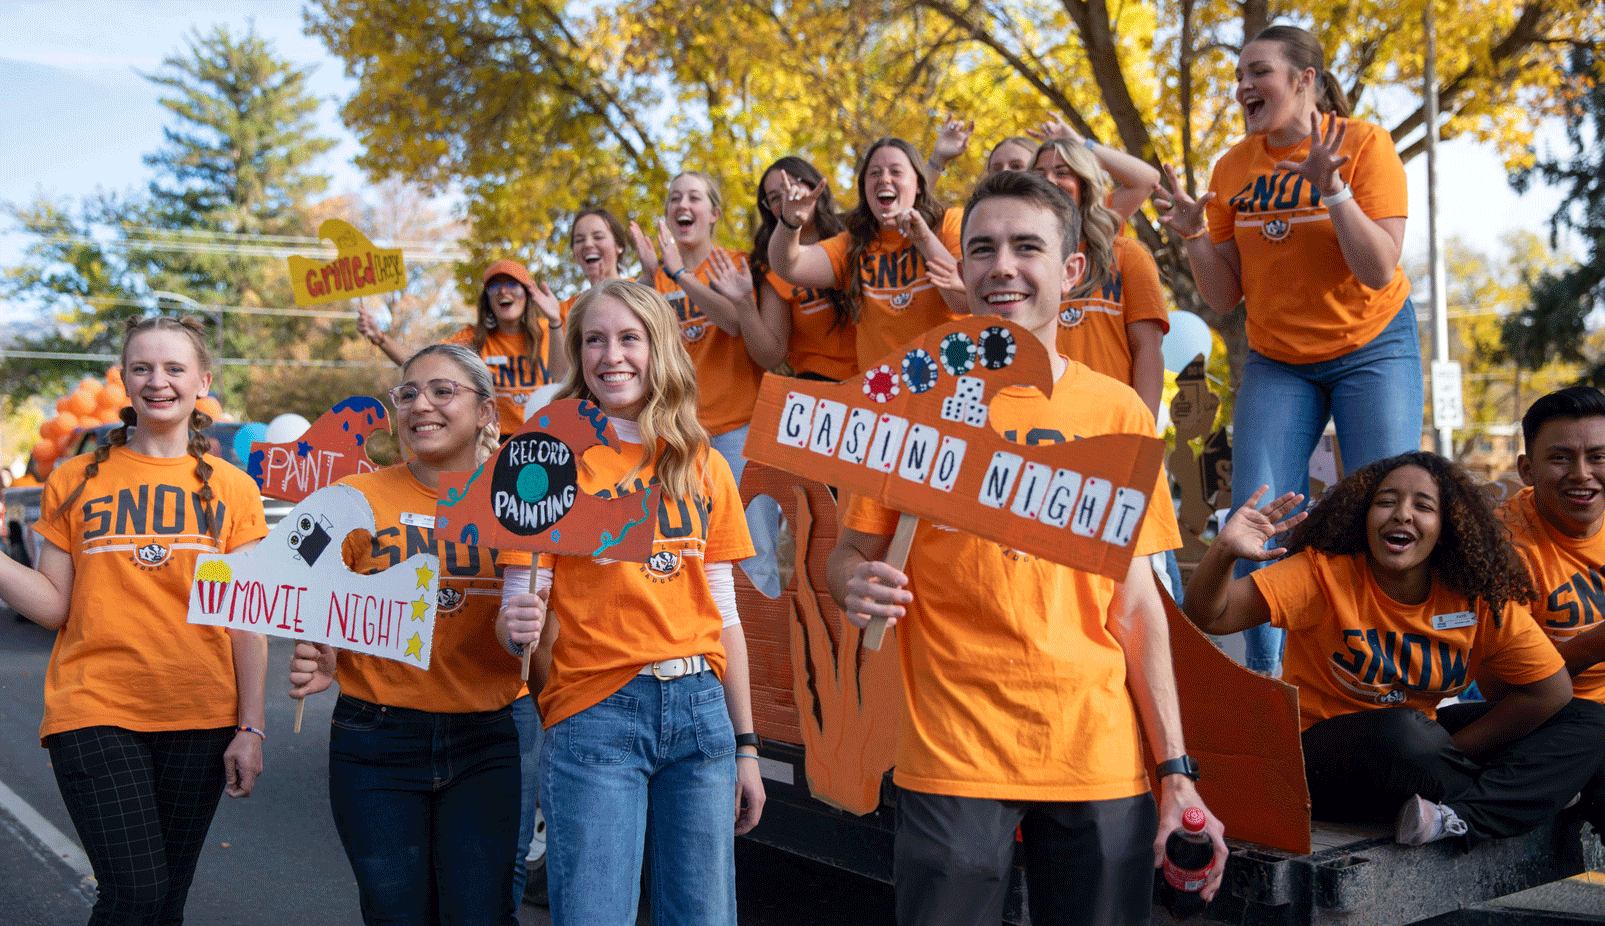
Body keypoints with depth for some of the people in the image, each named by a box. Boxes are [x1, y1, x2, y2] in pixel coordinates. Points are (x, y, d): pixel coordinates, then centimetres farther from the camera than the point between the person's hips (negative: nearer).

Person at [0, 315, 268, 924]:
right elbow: (54, 607, 3)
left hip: (199, 718, 1)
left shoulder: (231, 488, 6)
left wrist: (251, 728, -1)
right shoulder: (74, 481, 6)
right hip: (95, 713, -1)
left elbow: (247, 621, 4)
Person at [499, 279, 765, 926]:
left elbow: (724, 614, 12)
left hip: (700, 708, 4)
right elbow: (521, 602, -4)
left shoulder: (703, 466, 9)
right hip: (593, 715, -3)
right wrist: (516, 627, -28)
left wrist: (745, 746, 10)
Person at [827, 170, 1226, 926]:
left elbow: (1135, 603, 5)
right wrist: (857, 586, -21)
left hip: (1099, 757, 2)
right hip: (952, 754, -1)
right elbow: (851, 553, 2)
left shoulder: (1117, 411, 4)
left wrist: (1175, 770, 1)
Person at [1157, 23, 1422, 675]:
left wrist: (1332, 189, -29)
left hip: (1372, 348, -3)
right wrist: (1194, 235, -16)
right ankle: (1263, 677, 4)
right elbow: (1225, 298, 0)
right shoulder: (1232, 169, -1)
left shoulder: (1365, 144, -12)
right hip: (1276, 359, 3)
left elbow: (1379, 271, -19)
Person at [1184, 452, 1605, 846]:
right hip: (1320, 755, -5)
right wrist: (1224, 551, -44)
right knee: (1399, 731, -39)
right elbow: (1207, 617, -22)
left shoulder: (1480, 599, -6)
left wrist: (1449, 752, -11)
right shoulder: (1325, 573, -15)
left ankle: (1460, 815, -28)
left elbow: (1551, 690, -3)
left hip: (1418, 740, 5)